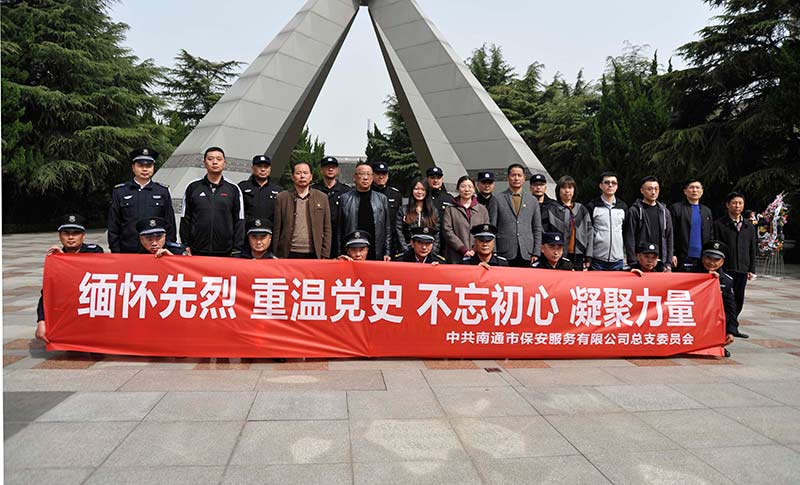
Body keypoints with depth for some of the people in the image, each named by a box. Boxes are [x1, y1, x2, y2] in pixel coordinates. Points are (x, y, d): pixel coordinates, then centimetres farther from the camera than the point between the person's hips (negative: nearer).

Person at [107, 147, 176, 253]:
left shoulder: (163, 192, 8)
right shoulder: (119, 192, 8)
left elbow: (170, 225, 8)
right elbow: (113, 226, 8)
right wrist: (115, 252, 1)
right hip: (127, 251, 0)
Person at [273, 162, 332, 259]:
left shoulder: (322, 198, 8)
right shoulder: (282, 197, 6)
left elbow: (327, 230, 7)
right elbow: (277, 229, 5)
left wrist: (325, 256, 0)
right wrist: (276, 256, 0)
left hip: (313, 254, 1)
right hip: (289, 254, 0)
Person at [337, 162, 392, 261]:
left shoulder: (382, 199, 10)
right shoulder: (345, 198, 6)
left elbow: (387, 229, 9)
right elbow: (339, 229, 5)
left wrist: (387, 253, 3)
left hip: (376, 255, 1)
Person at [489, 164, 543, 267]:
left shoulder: (532, 201, 13)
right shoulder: (497, 199, 5)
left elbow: (537, 229, 13)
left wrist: (536, 253, 4)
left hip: (527, 254, 2)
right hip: (505, 254, -2)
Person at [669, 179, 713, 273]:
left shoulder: (707, 211, 19)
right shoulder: (676, 208, 3)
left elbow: (710, 236, 17)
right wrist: (672, 254, -11)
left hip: (703, 259, 5)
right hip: (683, 259, -4)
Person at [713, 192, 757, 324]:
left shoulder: (750, 227, 15)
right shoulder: (719, 224, 0)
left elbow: (752, 250, 16)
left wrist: (751, 270, 9)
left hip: (742, 270, 5)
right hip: (725, 269, -5)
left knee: (739, 300, 8)